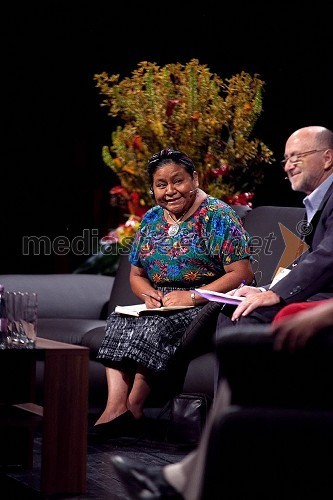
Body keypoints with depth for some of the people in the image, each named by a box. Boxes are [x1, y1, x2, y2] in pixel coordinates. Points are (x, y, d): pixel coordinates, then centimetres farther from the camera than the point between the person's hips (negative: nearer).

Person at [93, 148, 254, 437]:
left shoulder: (218, 216, -6)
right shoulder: (151, 220, 15)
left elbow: (242, 274, -13)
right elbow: (136, 275, 21)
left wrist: (192, 296, -20)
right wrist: (149, 295, -4)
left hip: (206, 305, -6)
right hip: (163, 305, 6)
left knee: (158, 324, -33)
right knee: (120, 319, -23)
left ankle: (134, 407, -26)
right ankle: (116, 402, -37)